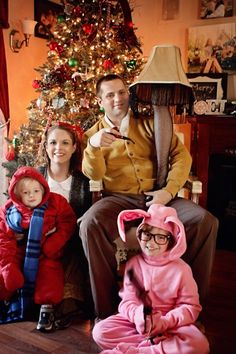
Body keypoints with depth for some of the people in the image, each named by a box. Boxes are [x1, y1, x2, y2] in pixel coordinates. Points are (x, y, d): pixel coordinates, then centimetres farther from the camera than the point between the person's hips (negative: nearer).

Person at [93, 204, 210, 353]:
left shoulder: (181, 269, -9)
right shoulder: (133, 264, -2)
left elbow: (190, 307, -8)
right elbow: (128, 301, -4)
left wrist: (164, 322, -23)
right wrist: (137, 315, -28)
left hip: (171, 325, -1)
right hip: (136, 321, 1)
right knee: (100, 331, -19)